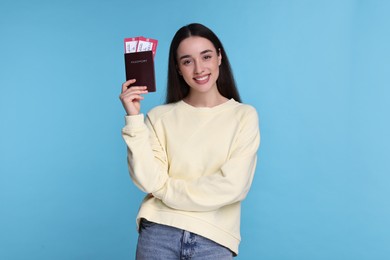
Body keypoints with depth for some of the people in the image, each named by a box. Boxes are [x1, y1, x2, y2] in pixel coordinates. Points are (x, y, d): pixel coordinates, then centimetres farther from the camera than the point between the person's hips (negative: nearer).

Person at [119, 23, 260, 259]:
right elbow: (150, 181, -8)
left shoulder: (244, 116, -3)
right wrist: (134, 118, -12)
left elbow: (232, 187, -10)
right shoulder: (160, 116, 0)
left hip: (214, 237, -1)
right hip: (159, 231, 1)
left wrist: (167, 190, -5)